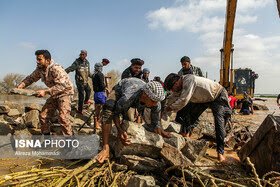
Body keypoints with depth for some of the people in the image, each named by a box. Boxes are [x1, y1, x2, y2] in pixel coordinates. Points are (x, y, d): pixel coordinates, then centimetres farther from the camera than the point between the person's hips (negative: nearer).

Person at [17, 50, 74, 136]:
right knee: (43, 115, 8)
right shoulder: (40, 69, -2)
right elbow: (31, 78, 11)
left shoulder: (56, 69, -27)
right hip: (54, 95, 9)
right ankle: (46, 135, 25)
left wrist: (45, 91, -37)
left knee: (63, 117, -20)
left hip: (65, 93, -8)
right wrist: (22, 84, -8)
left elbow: (62, 86, -33)